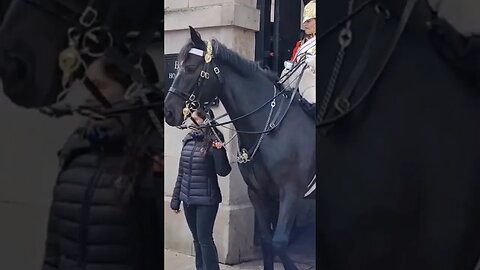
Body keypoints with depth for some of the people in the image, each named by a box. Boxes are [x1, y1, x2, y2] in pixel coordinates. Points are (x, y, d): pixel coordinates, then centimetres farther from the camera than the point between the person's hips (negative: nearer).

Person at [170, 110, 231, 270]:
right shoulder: (189, 140, 5)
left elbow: (223, 171, -15)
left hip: (206, 200, -6)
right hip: (187, 198, 6)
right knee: (197, 239, 16)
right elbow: (181, 172, 11)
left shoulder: (213, 141, -11)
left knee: (205, 239, -2)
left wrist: (218, 151, -31)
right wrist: (176, 198, 12)